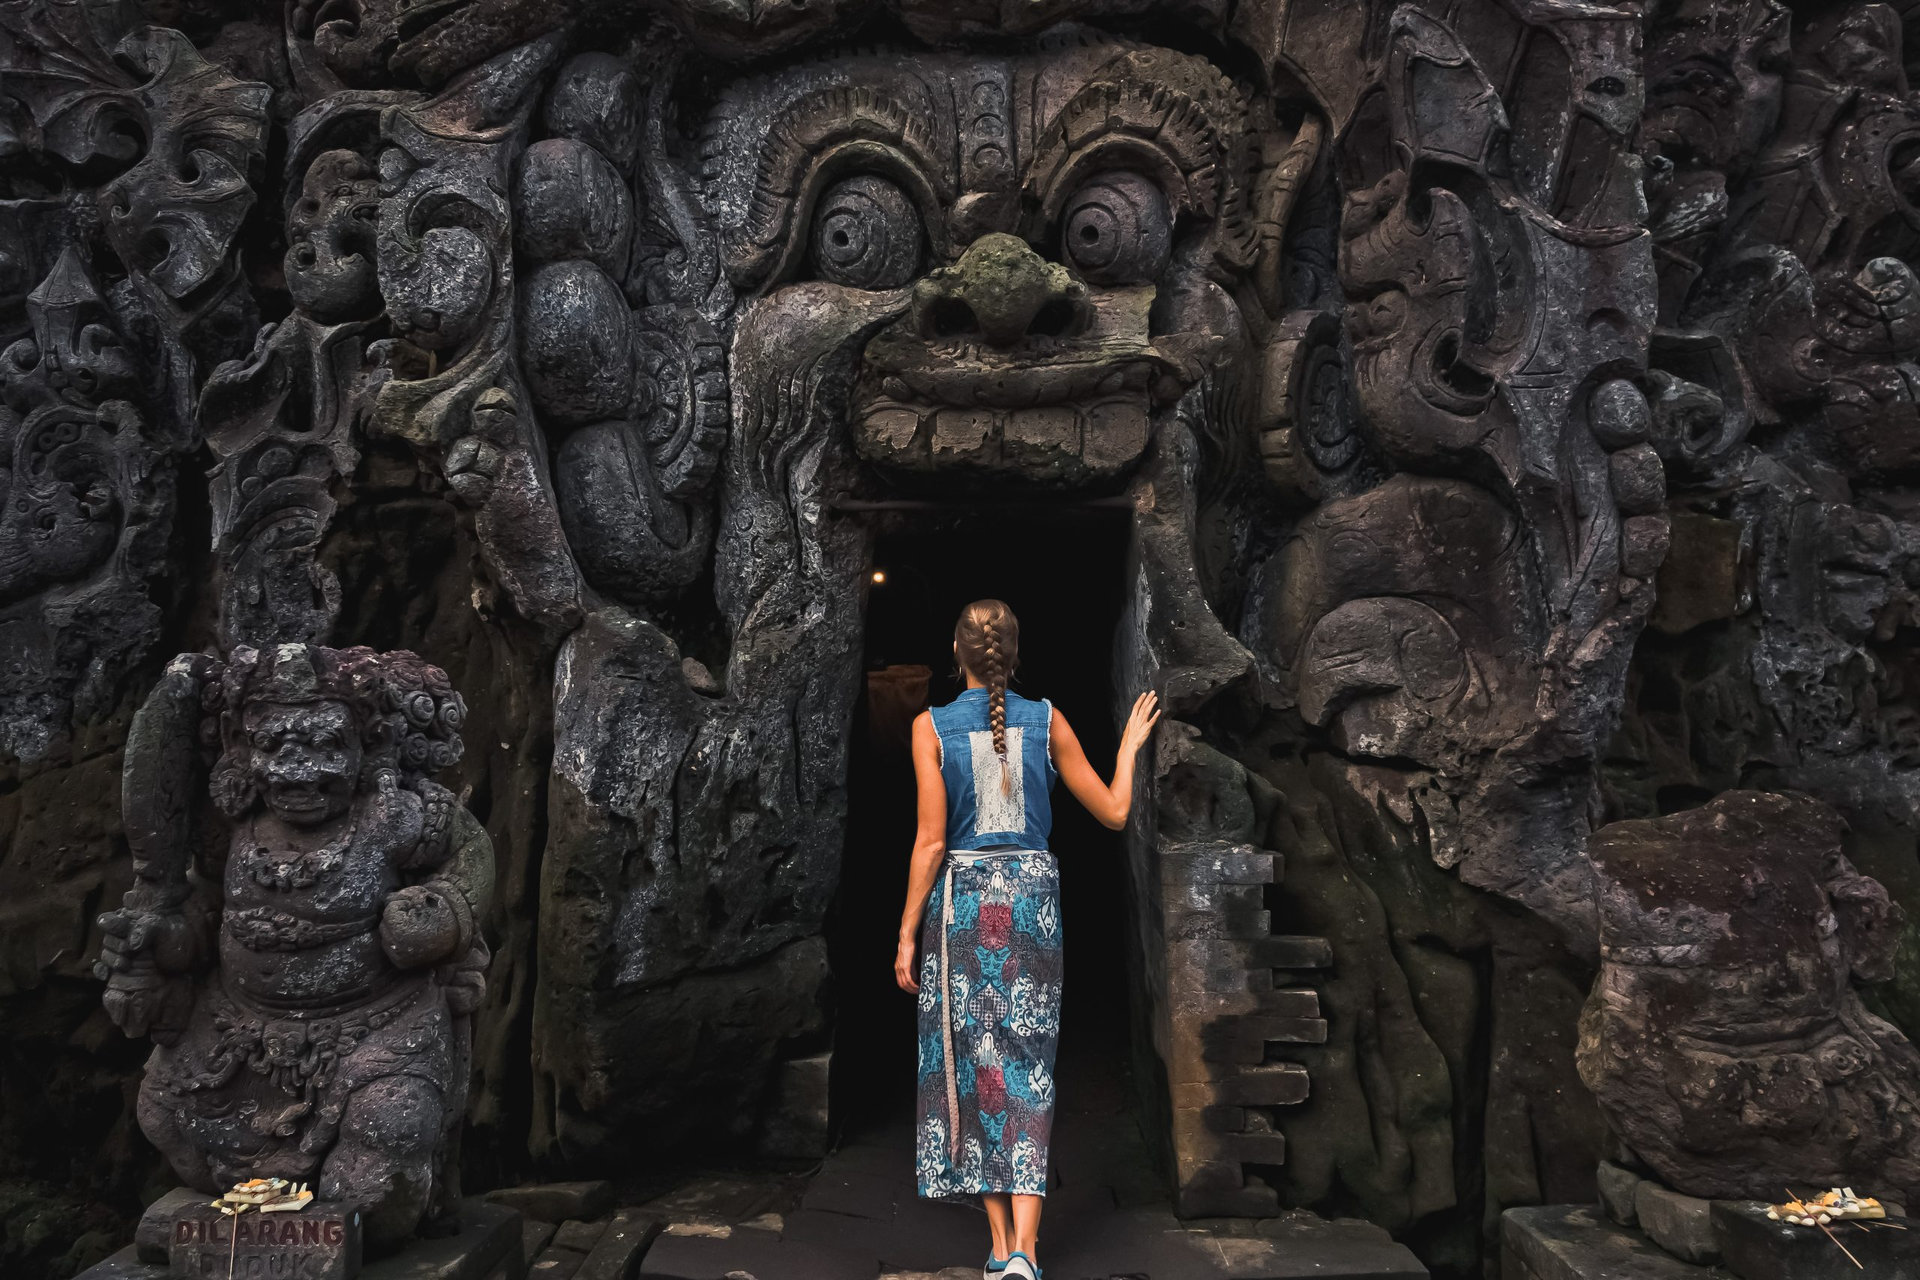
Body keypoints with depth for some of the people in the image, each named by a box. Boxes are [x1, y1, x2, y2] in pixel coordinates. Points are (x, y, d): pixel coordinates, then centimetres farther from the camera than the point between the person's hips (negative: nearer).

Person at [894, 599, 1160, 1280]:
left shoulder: (931, 726, -5)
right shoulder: (1047, 721, 0)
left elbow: (931, 842, -9)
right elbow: (1114, 813, 5)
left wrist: (907, 934, -2)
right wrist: (1129, 745, 21)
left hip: (959, 897, -1)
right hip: (1033, 893, 1)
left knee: (972, 1063, 9)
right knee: (1026, 1069, 5)